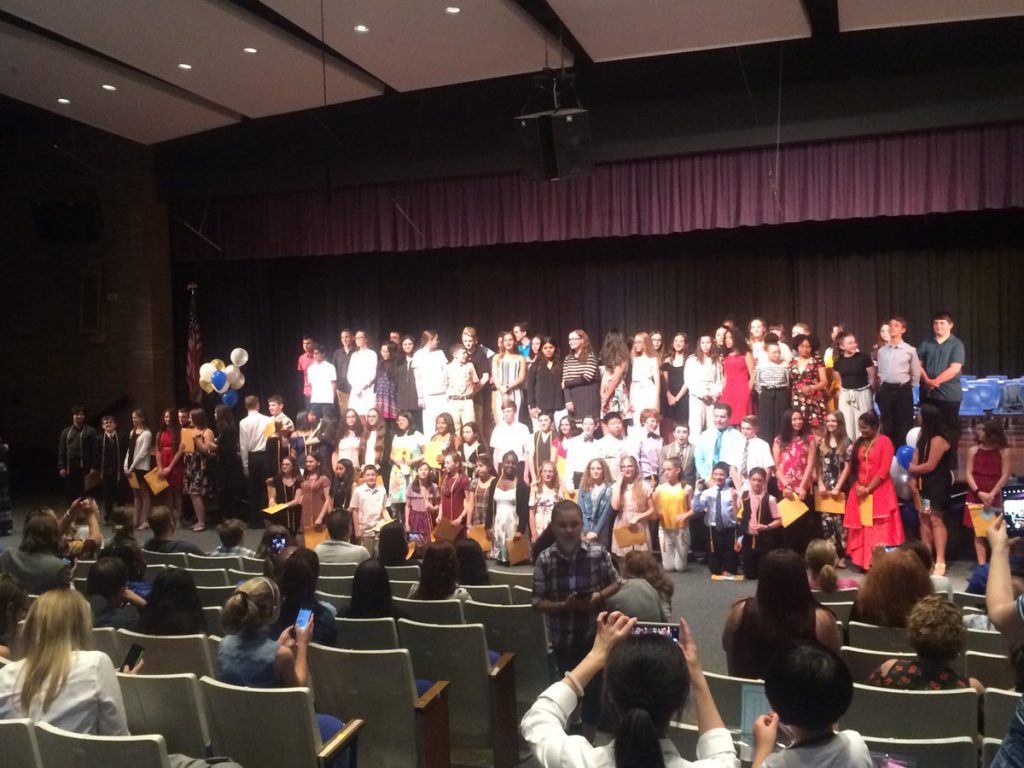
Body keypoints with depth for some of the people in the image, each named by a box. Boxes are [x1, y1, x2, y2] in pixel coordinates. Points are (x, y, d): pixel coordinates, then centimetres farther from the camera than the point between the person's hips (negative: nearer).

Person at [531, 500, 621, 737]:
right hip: (562, 636, 1)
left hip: (594, 632, -1)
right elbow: (538, 602, -9)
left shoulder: (598, 553, -15)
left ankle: (591, 727, 36)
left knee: (594, 684, 12)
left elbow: (615, 583, 1)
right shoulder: (544, 560, -16)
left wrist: (598, 597, -17)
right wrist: (564, 605, -25)